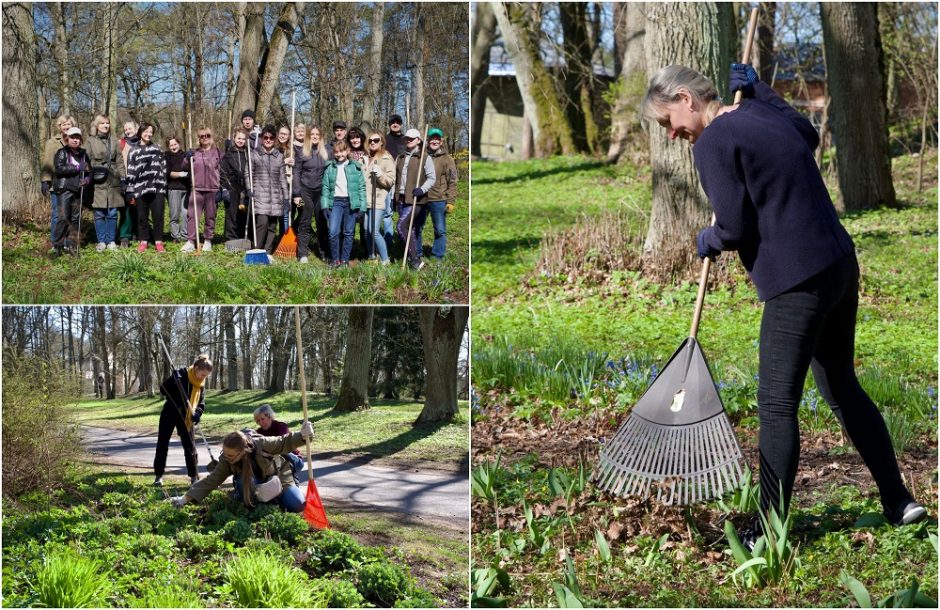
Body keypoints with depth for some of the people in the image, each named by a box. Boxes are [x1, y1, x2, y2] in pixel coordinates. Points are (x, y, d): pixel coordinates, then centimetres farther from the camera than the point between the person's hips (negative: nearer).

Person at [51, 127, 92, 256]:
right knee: (63, 217, -10)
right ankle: (57, 246, -6)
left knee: (76, 218, 4)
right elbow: (59, 168, -14)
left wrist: (87, 179, -2)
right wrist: (77, 168, -18)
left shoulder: (83, 154, 15)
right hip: (65, 189, -5)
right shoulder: (62, 153, 0)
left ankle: (71, 245, 12)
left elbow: (89, 170, 20)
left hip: (79, 190, 5)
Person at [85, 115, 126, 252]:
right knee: (99, 214, 0)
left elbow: (120, 161, 13)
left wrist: (123, 177, 4)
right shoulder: (91, 141, 4)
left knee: (112, 213, 3)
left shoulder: (114, 140, 12)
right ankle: (101, 241, 8)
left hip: (113, 181, 2)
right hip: (98, 183, -2)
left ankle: (111, 241, 11)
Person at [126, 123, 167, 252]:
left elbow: (163, 168, 13)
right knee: (142, 217, 4)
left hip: (157, 188, 0)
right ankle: (143, 242, 11)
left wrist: (163, 186, 4)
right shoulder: (134, 152, 8)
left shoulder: (157, 149, 13)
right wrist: (131, 192, 0)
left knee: (158, 216, -1)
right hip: (141, 189, 0)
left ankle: (158, 242, 4)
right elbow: (131, 172, 5)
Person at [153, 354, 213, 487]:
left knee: (190, 446, 4)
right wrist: (173, 380, -36)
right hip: (170, 414, -4)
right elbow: (163, 390, -18)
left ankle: (194, 476, 11)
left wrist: (197, 413, -20)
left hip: (186, 418, 4)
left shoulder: (201, 385, -2)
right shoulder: (180, 375, -18)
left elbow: (201, 403, 1)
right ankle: (158, 475, 11)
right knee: (162, 444, 2)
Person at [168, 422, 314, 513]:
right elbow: (211, 481, -27)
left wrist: (302, 436, -45)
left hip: (278, 475, -1)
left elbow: (285, 443, -25)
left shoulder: (262, 444, -38)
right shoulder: (226, 461, -27)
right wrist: (186, 498, -35)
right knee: (241, 481, -35)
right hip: (257, 485, 1)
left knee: (298, 506, -17)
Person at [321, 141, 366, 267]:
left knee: (348, 233, 4)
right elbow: (325, 187, 6)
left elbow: (362, 187, 3)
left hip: (351, 202, 0)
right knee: (333, 232, -11)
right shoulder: (330, 167, 7)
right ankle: (335, 260, 2)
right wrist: (325, 205, -3)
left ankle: (345, 260, 14)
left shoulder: (356, 167, 4)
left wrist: (362, 207, -4)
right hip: (335, 201, 0)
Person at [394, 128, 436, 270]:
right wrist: (393, 197, 14)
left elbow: (432, 178, -4)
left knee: (402, 226, -18)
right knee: (410, 229, 10)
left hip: (415, 199, -7)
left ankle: (414, 259, -13)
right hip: (401, 198, 7)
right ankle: (417, 258, 19)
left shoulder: (425, 158, -1)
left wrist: (422, 189, -21)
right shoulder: (400, 158, 17)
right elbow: (395, 178, 21)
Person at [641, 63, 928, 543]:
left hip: (798, 283, -9)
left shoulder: (712, 143, -11)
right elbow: (809, 136, 38)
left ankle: (768, 531, 2)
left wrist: (708, 241, 8)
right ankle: (898, 503, 26)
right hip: (841, 265, 9)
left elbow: (736, 229, -14)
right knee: (842, 387, 20)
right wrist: (759, 91, 35)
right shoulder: (764, 113, 15)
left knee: (777, 405, -3)